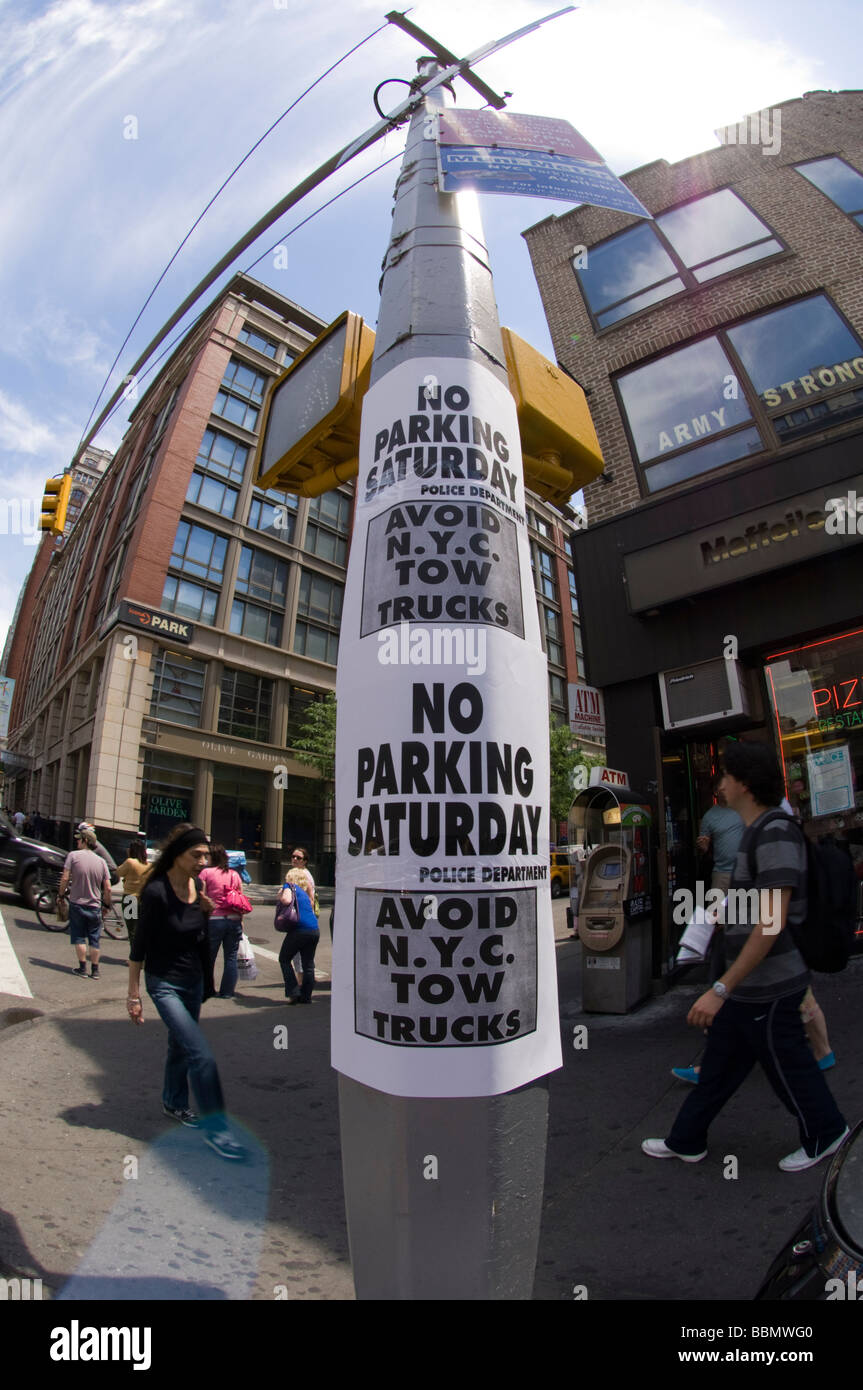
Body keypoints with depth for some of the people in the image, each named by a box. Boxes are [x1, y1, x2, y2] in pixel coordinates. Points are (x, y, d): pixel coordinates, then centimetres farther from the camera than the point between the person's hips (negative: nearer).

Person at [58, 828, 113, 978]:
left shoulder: (73, 855, -7)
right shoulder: (101, 861, 1)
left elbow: (65, 878, -15)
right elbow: (108, 888, -2)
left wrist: (61, 893, 1)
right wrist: (107, 904, 11)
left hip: (77, 904, -2)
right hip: (95, 906, 2)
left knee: (79, 937, 9)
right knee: (94, 939, 11)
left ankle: (82, 969, 10)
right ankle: (95, 970, 16)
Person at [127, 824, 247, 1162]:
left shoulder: (198, 886, -3)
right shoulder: (156, 891, -22)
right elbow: (140, 946, -15)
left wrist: (207, 909, -2)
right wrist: (134, 994, -11)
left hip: (194, 981, 6)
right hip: (165, 984, -6)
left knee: (180, 1045, 24)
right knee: (201, 1055, -11)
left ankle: (174, 1102, 47)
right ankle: (215, 1128, 1)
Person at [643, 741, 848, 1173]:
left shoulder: (776, 833, -24)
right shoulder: (757, 831, 8)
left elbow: (772, 922, -29)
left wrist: (720, 990, -29)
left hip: (767, 987, -10)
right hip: (746, 984, 10)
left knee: (786, 1065, 12)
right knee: (719, 1062, 17)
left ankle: (824, 1133, 38)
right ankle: (686, 1141, 30)